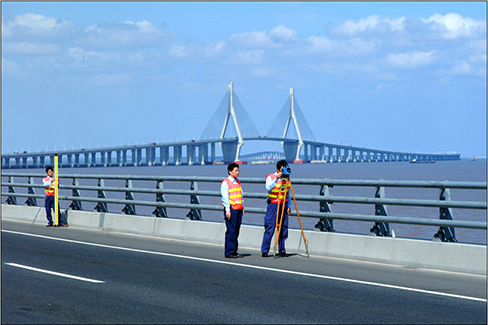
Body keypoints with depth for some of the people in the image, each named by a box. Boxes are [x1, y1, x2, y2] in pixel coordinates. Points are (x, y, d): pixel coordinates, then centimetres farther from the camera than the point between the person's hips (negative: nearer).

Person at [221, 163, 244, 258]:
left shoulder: (238, 181, 17)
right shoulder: (225, 183, -6)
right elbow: (225, 197, -9)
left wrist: (242, 207, 18)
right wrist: (227, 210, -14)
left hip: (239, 209, 7)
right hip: (231, 209, -7)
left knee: (236, 231, 7)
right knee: (231, 231, -8)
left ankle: (234, 251, 11)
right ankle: (229, 252, -6)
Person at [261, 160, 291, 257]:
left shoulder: (286, 179, 11)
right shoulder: (270, 177, -4)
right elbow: (268, 188, -22)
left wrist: (288, 206, 12)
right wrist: (276, 178, -26)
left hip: (283, 205, 5)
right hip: (273, 204, -5)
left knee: (283, 228, 5)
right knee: (269, 229, -8)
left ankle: (282, 250, 13)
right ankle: (264, 250, -4)